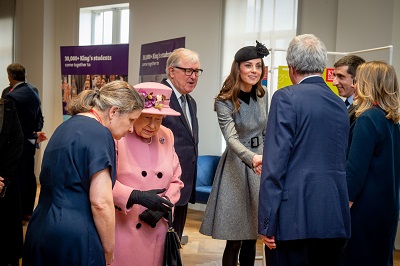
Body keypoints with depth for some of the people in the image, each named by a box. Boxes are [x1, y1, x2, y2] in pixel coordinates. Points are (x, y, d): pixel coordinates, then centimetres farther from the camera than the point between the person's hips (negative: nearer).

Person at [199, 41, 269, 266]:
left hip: (260, 164, 5)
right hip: (237, 165, -5)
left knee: (252, 234, 11)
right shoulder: (225, 101, -14)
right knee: (235, 238, -3)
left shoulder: (262, 97, 3)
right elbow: (231, 138, -29)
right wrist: (252, 158, -46)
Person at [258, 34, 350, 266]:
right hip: (336, 219, 6)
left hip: (295, 218, -6)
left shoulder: (287, 98, -6)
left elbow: (275, 162, -13)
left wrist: (267, 223, -11)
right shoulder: (340, 104, 12)